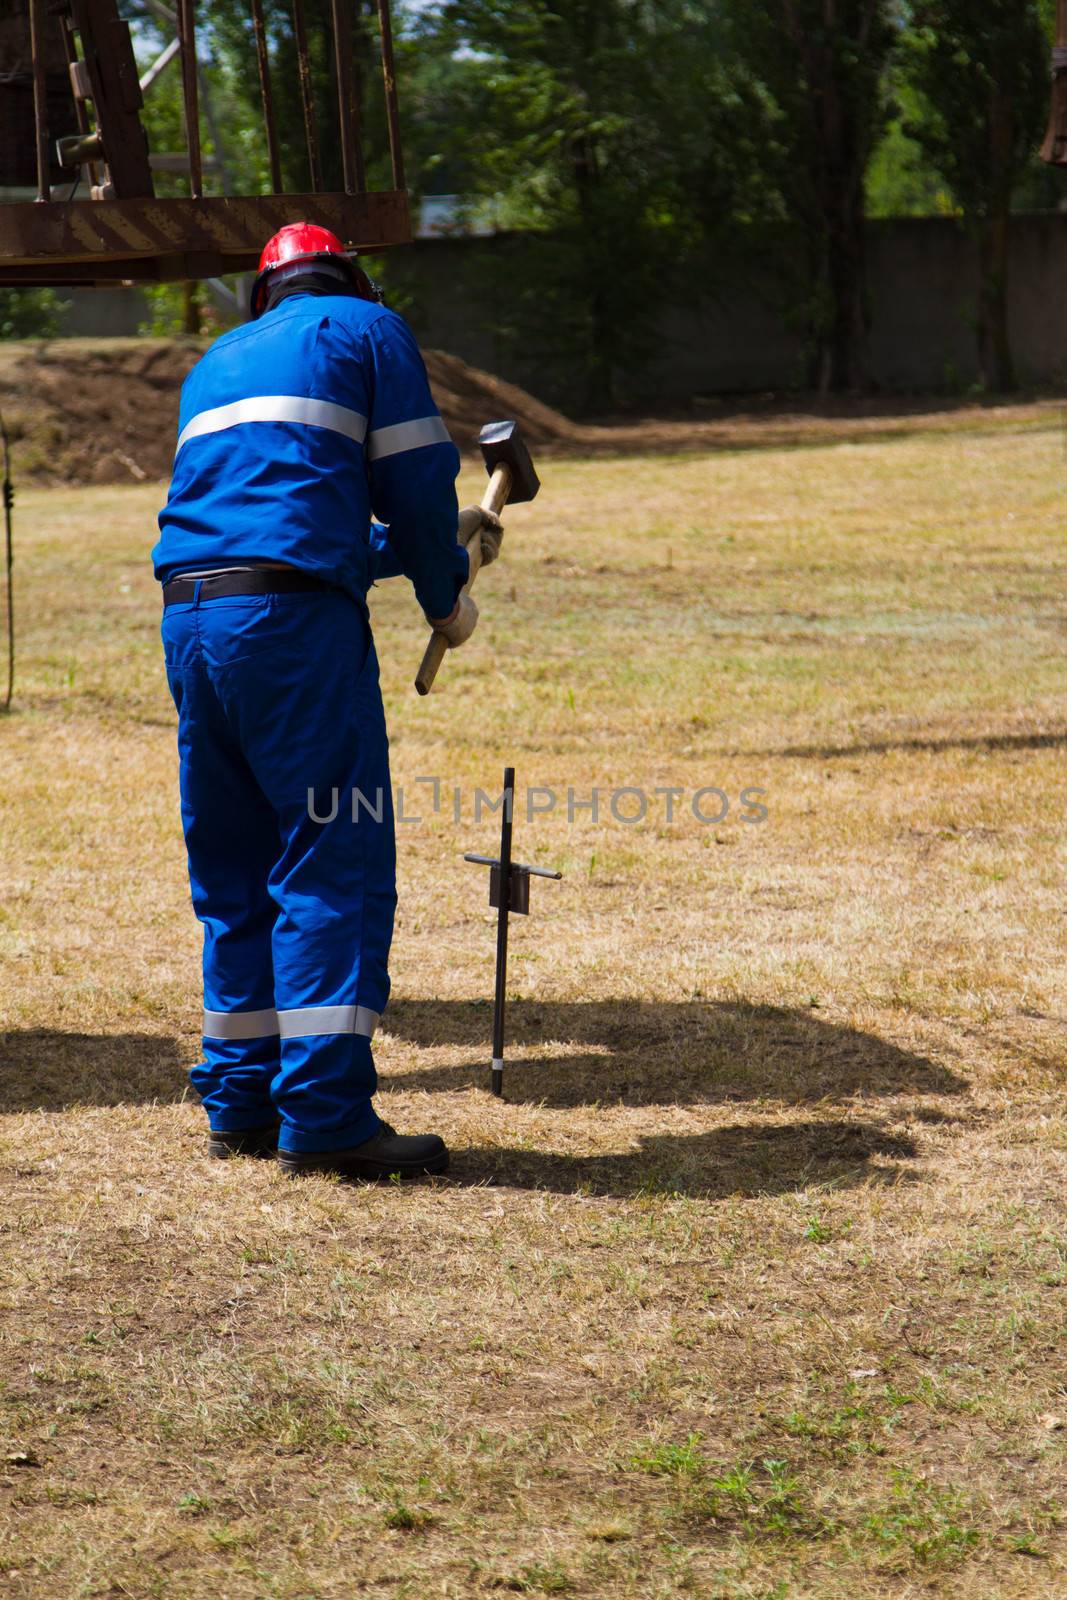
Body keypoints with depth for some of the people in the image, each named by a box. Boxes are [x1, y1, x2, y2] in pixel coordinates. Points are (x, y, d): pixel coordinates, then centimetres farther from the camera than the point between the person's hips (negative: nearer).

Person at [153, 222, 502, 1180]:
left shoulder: (217, 363, 29)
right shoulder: (367, 330, 10)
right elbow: (415, 483, 3)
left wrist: (439, 551, 42)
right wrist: (446, 599, 19)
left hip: (189, 620, 7)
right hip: (295, 617, -7)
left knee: (232, 873, 13)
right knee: (337, 868, -6)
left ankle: (241, 1102, 16)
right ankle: (325, 1113, -11)